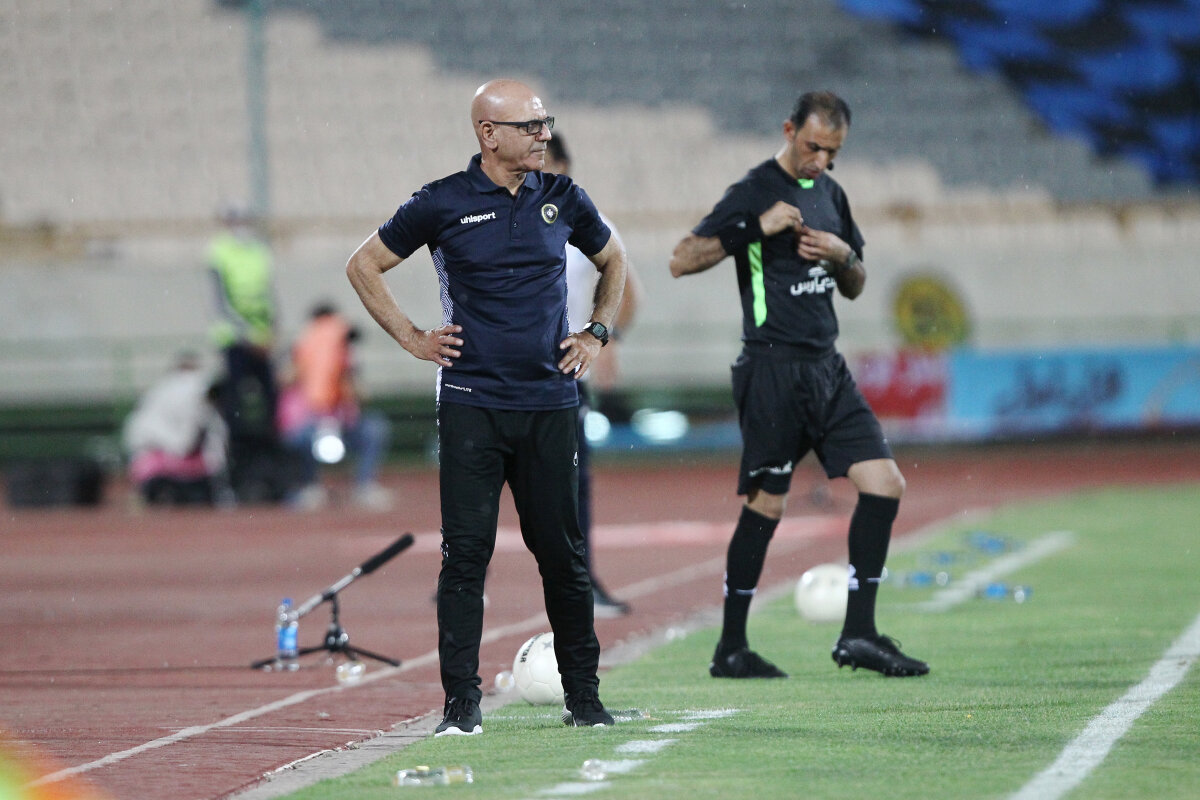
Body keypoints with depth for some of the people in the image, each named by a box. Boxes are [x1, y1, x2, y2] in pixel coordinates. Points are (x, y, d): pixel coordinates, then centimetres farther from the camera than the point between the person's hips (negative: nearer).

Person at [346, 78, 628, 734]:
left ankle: (583, 697, 16)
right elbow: (363, 267, 9)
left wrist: (597, 334, 16)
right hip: (471, 404, -3)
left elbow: (612, 260, 27)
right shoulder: (443, 203, -3)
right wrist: (413, 340, 4)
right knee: (466, 553, -6)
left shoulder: (562, 199, 7)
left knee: (562, 553, 6)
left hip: (550, 402, 3)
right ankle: (461, 703, -2)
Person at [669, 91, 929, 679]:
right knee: (766, 505, -3)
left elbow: (854, 288, 23)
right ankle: (731, 649, 7)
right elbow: (681, 261, -12)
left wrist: (844, 256, 1)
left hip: (826, 367, 7)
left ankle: (858, 634, 2)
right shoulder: (755, 191, -7)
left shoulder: (829, 192, 15)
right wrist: (755, 228, -19)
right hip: (774, 370, -7)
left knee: (884, 483, -2)